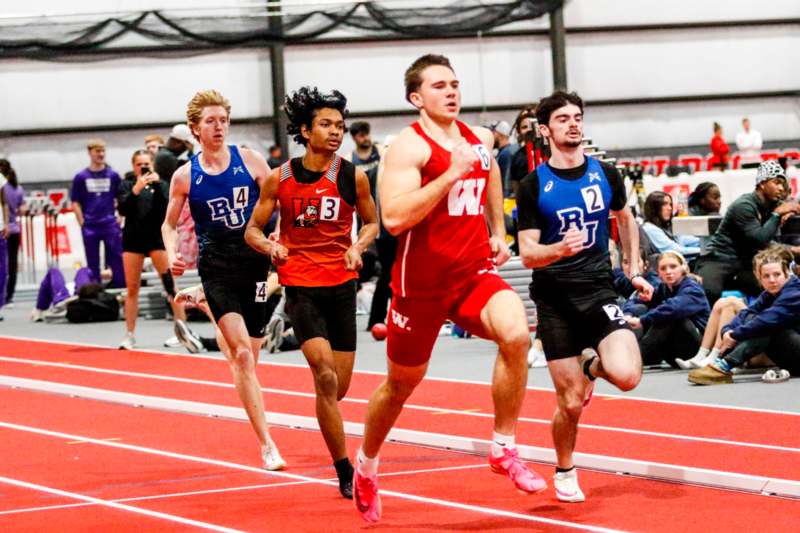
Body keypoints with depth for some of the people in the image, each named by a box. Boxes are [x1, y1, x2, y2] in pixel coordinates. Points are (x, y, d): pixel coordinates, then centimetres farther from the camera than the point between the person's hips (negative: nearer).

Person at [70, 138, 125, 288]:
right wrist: (82, 223, -3)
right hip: (90, 226, 0)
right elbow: (75, 202, 5)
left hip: (110, 225, 0)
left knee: (117, 260, -2)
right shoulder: (81, 177, 4)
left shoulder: (113, 175, 4)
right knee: (93, 263, 7)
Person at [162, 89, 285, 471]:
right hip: (215, 265, -2)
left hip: (254, 260, 2)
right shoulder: (185, 177, 2)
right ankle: (266, 445, -16)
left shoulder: (250, 161, 1)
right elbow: (169, 224, 14)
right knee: (243, 353, -15)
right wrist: (172, 254, -5)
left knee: (247, 350, 5)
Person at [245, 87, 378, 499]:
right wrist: (270, 246, -16)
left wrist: (358, 246, -7)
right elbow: (252, 229, 6)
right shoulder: (279, 179, -2)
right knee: (325, 377, -18)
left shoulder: (353, 177, 0)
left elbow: (371, 221, 13)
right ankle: (345, 471, -13)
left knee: (338, 387, 6)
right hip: (300, 286, -2)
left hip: (342, 285, 2)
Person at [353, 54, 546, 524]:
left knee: (516, 334, -26)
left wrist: (499, 233, 22)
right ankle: (367, 464, 40)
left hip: (474, 272, 4)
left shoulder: (479, 139, 8)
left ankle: (504, 450, -13)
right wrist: (452, 173, -26)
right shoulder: (410, 145, -12)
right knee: (402, 382, 12)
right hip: (422, 281, -4)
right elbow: (394, 217, -26)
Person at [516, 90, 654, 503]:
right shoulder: (533, 186, -4)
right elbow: (527, 254, -7)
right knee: (571, 401, -3)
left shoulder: (606, 175, 4)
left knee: (626, 375, -22)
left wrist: (634, 271, 18)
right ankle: (564, 473, 26)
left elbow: (626, 220, 23)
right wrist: (559, 249, -27)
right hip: (555, 298, -2)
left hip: (599, 290, 2)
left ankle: (593, 363, 16)